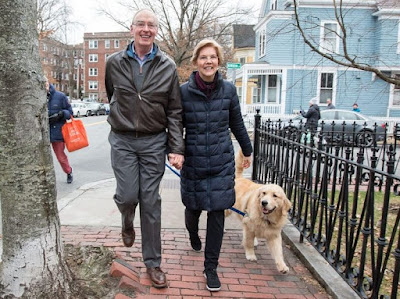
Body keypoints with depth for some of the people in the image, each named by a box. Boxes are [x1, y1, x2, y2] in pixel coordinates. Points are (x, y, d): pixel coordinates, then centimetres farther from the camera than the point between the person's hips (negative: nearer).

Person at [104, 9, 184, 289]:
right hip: (123, 141, 1)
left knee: (151, 202, 4)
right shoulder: (115, 62, 1)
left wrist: (177, 149, -6)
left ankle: (153, 262, 19)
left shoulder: (168, 66, -1)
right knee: (127, 196, -5)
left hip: (154, 142, 0)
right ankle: (127, 222, 35)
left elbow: (174, 111, 0)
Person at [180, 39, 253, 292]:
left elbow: (237, 124, 11)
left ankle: (211, 267, 18)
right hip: (193, 162, 0)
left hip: (222, 162, 1)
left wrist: (247, 150, 20)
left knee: (217, 213, 1)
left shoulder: (228, 90, -1)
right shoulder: (184, 91, -6)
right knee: (193, 208, 13)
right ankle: (193, 234, 52)